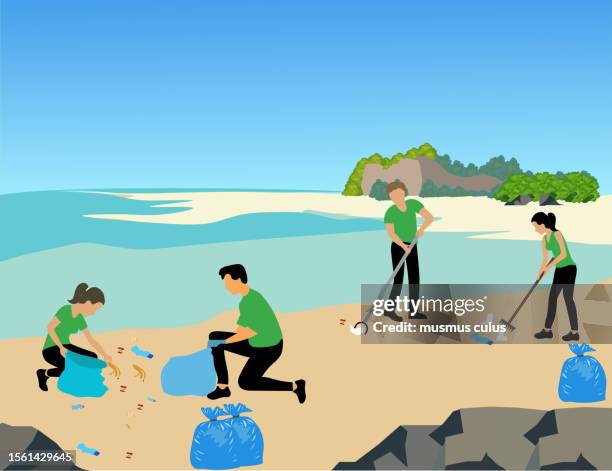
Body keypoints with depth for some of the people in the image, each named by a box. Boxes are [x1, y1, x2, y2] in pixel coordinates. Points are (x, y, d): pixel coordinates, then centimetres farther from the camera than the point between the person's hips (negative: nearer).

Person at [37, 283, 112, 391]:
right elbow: (50, 327, -27)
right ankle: (44, 373, -5)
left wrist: (105, 355, -4)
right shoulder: (66, 309, -19)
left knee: (93, 358, -13)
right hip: (51, 349, -7)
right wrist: (61, 347, -32)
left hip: (65, 347, 7)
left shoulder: (80, 319, 5)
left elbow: (92, 341, 7)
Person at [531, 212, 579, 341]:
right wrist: (538, 278, 13)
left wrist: (549, 267, -20)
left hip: (569, 268, -8)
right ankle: (547, 330, 14)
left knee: (568, 298, -5)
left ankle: (574, 332, 4)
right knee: (552, 298, 8)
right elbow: (544, 260, 13)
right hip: (560, 270, 8)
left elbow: (564, 254, -23)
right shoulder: (544, 239, 7)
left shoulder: (557, 234, -18)